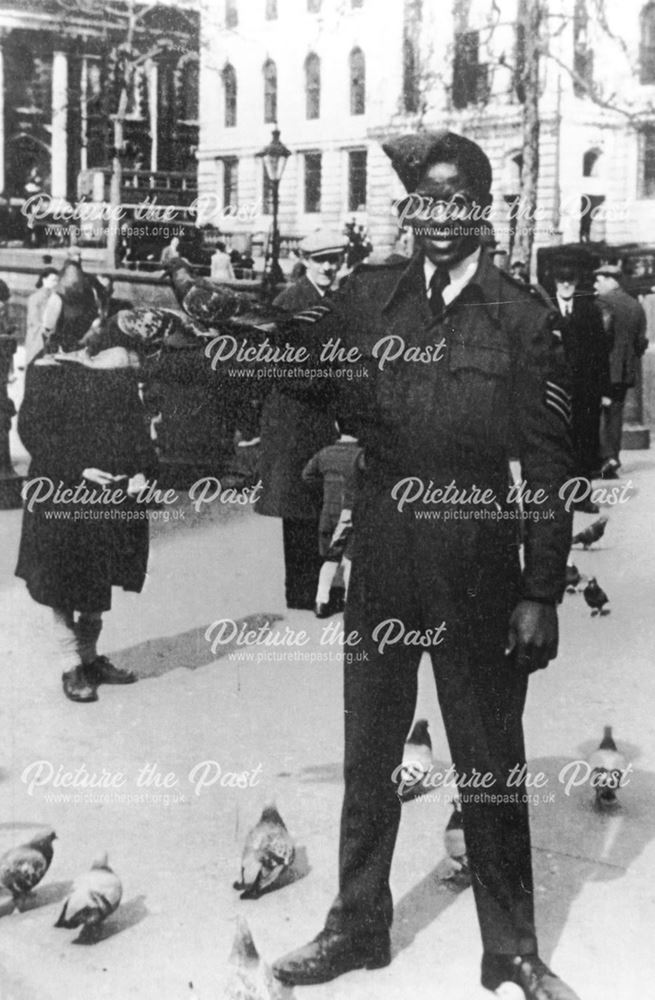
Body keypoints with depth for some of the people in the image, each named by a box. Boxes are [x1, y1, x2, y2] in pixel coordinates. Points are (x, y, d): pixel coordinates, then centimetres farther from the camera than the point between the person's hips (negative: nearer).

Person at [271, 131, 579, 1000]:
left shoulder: (522, 317, -5)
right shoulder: (365, 297, 1)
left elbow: (549, 466, -6)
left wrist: (542, 593, -8)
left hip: (478, 572, -2)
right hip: (380, 563, 3)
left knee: (492, 764, 9)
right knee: (369, 757, 15)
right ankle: (358, 926, 33)